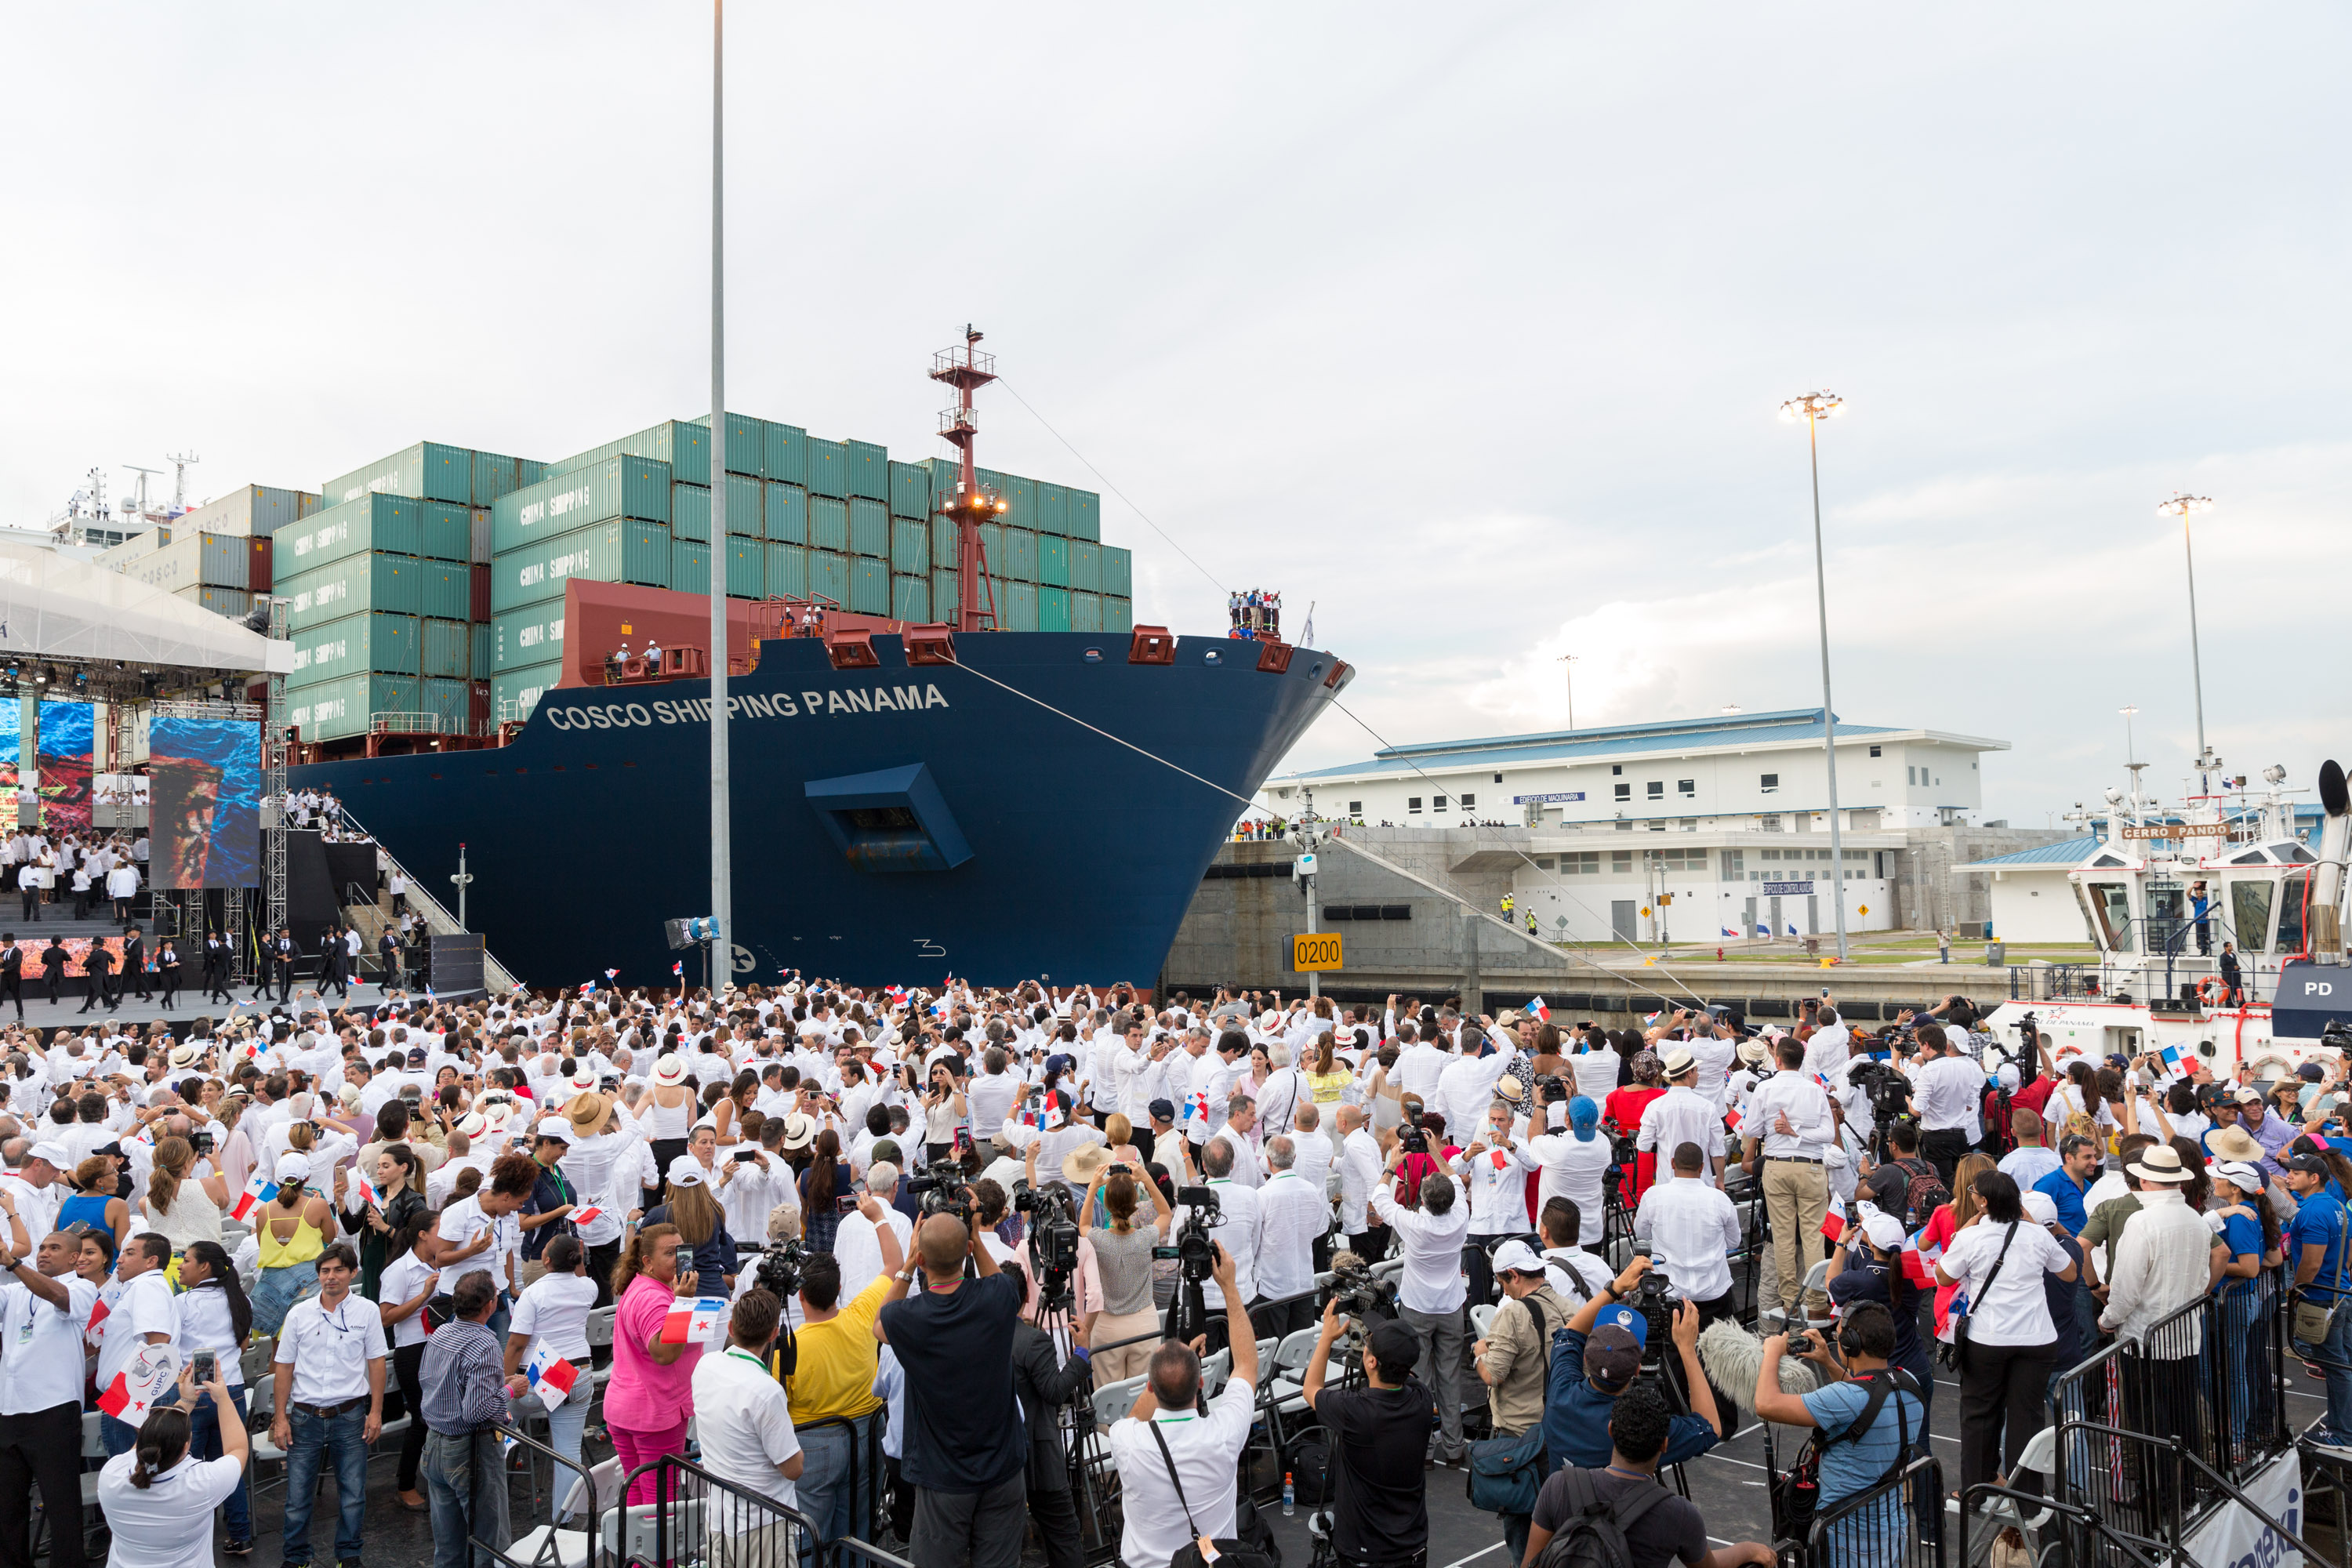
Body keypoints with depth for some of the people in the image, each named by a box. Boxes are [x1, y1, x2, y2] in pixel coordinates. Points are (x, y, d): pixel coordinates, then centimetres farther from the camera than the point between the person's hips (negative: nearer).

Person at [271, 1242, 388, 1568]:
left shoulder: (367, 1312, -1)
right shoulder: (298, 1314, 2)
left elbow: (376, 1363, 2)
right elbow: (284, 1367, 6)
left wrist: (376, 1411, -2)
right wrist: (280, 1417, 2)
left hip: (350, 1416, -1)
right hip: (305, 1416, 1)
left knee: (353, 1495, 6)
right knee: (298, 1495, 6)